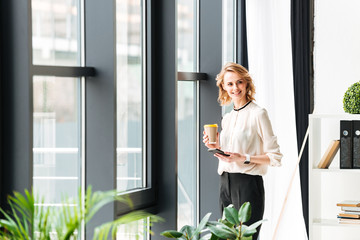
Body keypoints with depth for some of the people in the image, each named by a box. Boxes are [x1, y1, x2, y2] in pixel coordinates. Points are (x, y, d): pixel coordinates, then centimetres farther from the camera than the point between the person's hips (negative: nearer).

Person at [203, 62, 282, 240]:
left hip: (248, 183, -7)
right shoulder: (227, 118, 16)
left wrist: (244, 158, -19)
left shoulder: (258, 114, -6)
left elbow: (275, 157, -9)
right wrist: (217, 147, 6)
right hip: (225, 184, 7)